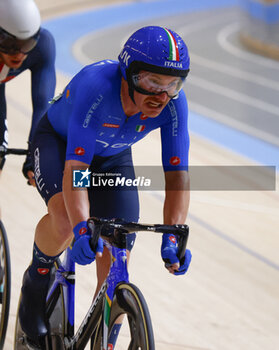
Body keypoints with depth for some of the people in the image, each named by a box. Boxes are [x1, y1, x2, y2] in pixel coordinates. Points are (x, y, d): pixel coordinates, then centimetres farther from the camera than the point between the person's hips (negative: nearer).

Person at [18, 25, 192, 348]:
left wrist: (172, 237, -44)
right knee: (65, 219, -34)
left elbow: (177, 176, -29)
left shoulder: (173, 102, -28)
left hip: (112, 158, 4)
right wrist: (82, 230, -59)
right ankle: (37, 278, -3)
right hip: (58, 141, -3)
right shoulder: (95, 86, -40)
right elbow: (74, 169, -45)